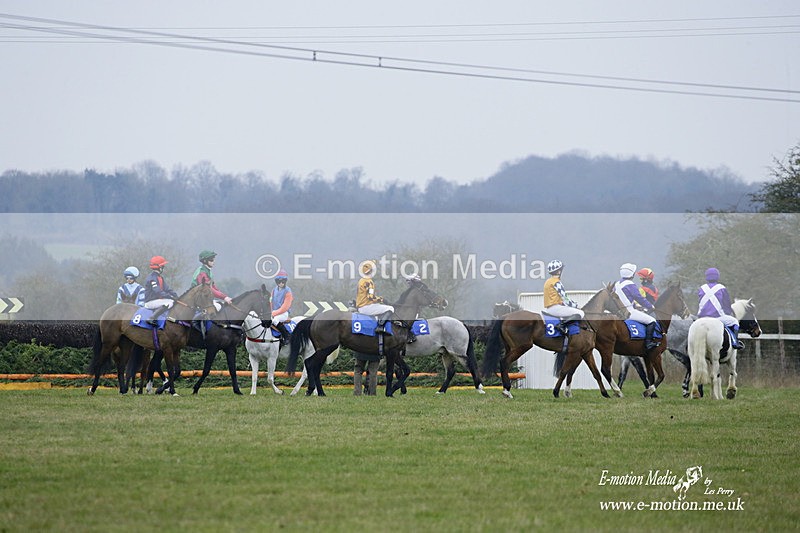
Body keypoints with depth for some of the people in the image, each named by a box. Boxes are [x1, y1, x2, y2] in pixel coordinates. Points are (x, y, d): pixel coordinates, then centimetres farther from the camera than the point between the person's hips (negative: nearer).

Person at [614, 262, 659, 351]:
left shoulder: (616, 285, 13)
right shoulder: (630, 285, -15)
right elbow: (639, 298, -12)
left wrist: (635, 305, 27)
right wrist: (651, 307, 1)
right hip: (629, 312, -10)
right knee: (651, 321, -7)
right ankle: (648, 343, -16)